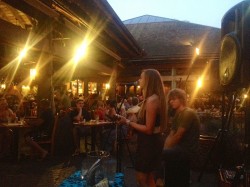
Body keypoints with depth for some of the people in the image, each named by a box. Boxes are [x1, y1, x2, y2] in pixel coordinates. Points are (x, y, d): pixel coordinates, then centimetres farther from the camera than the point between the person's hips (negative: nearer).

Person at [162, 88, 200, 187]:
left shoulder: (188, 113, -17)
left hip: (187, 149, -10)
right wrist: (164, 148, -4)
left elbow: (178, 136, -20)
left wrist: (166, 149, -10)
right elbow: (171, 135, 10)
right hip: (180, 147, 10)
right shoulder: (177, 114, 13)